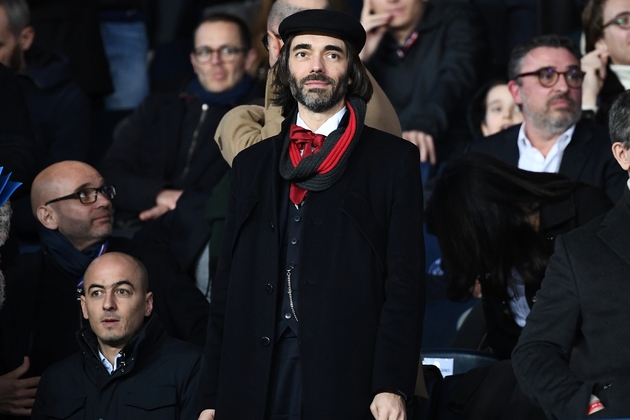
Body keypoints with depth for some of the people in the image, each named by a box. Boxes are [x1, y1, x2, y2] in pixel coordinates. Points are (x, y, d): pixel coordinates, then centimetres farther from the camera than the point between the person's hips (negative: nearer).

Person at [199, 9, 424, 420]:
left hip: (346, 385, -3)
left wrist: (392, 385, -12)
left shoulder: (394, 159, 6)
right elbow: (229, 282, 14)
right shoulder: (252, 164, 17)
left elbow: (405, 280, -2)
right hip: (254, 386, 3)